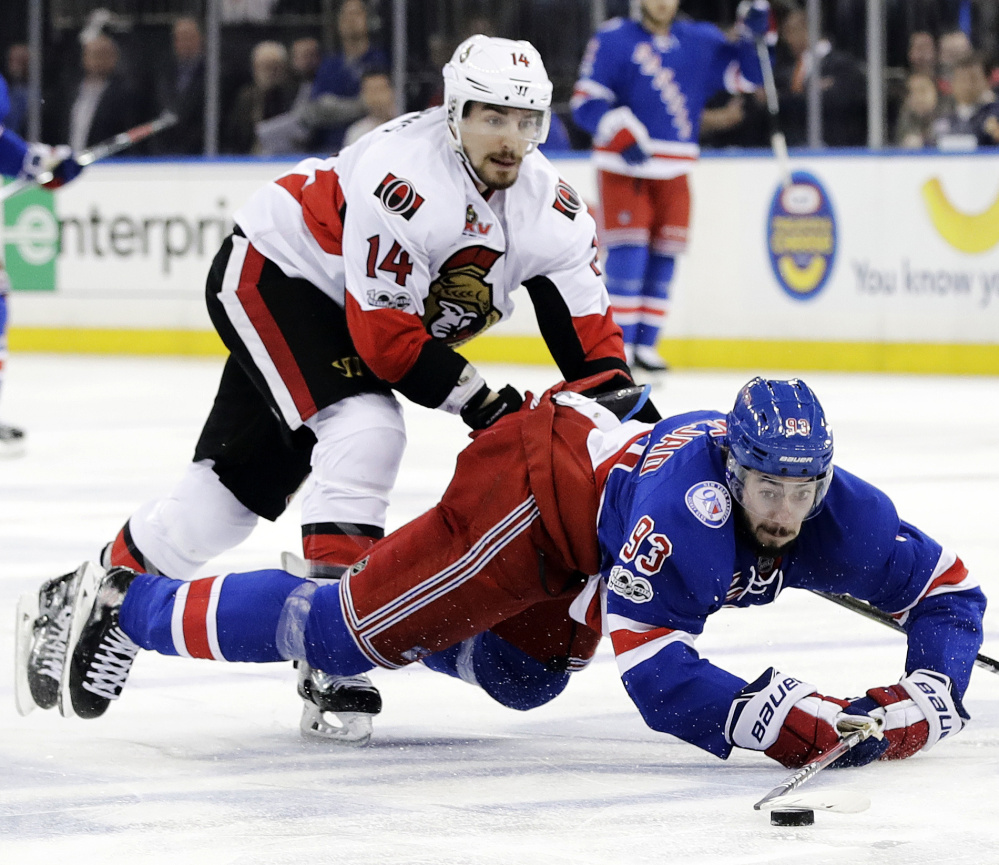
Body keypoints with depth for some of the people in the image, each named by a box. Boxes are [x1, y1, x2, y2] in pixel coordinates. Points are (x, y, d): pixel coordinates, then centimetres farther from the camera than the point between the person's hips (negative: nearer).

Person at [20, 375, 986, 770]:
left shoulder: (833, 513, -19)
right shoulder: (688, 505, -40)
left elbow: (948, 589, -12)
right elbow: (650, 669, -44)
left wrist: (928, 697, -30)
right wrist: (785, 723, -52)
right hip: (533, 479, -8)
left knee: (516, 676, 21)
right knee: (352, 627, -6)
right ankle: (120, 605, 4)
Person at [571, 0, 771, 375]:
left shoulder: (701, 41, 9)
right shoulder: (613, 39, -3)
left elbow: (749, 73, 7)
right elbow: (586, 101, -9)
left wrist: (756, 33, -11)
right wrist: (622, 133, -24)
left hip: (673, 171, 4)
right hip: (622, 165, -4)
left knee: (663, 257, 5)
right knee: (628, 252, -12)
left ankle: (645, 345, 15)